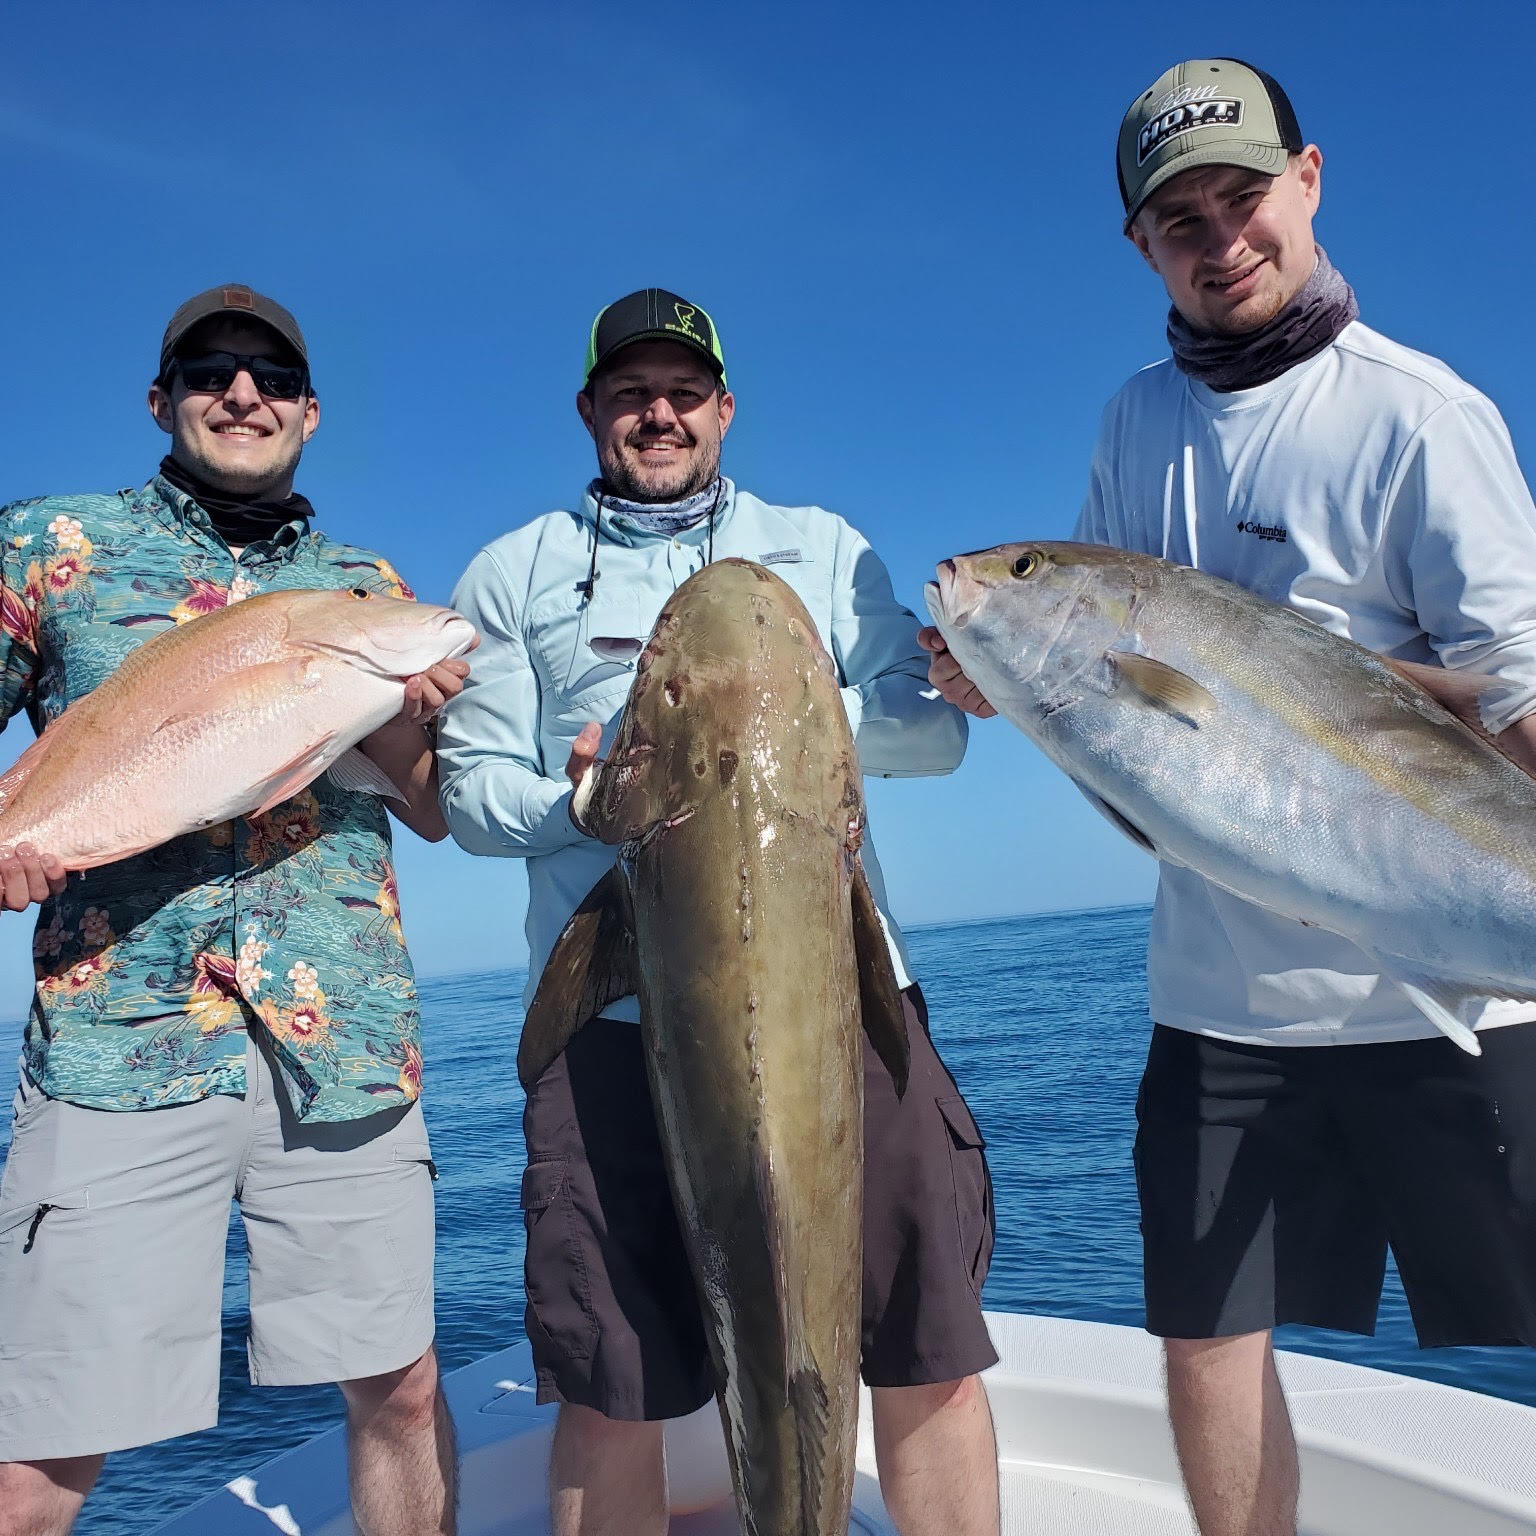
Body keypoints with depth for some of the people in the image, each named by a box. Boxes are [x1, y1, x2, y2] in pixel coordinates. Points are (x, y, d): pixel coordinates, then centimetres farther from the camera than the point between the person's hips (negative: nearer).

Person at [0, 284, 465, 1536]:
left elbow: (436, 812, 16)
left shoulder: (371, 584, 15)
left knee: (401, 1387, 12)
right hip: (120, 1044, -2)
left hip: (348, 1044, 3)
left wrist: (406, 726, -5)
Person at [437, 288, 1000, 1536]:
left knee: (929, 1352, 3)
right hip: (618, 1004, 0)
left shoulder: (821, 545, 18)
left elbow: (935, 728, 7)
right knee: (609, 1387, 6)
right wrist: (584, 800, -13)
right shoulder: (515, 573, 16)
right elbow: (472, 790, 8)